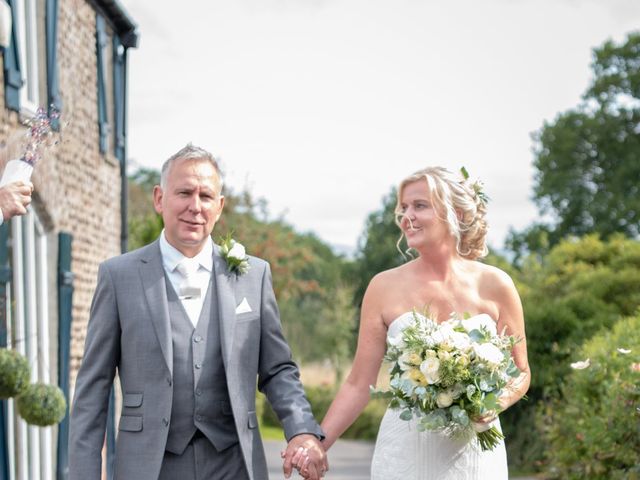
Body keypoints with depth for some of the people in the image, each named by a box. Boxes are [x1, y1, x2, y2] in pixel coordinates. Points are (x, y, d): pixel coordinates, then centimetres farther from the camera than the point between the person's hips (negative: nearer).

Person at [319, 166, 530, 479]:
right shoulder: (384, 287, -2)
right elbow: (359, 384, 0)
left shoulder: (494, 285, -2)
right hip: (403, 452, 0)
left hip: (472, 451, 0)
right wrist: (315, 446, -8)